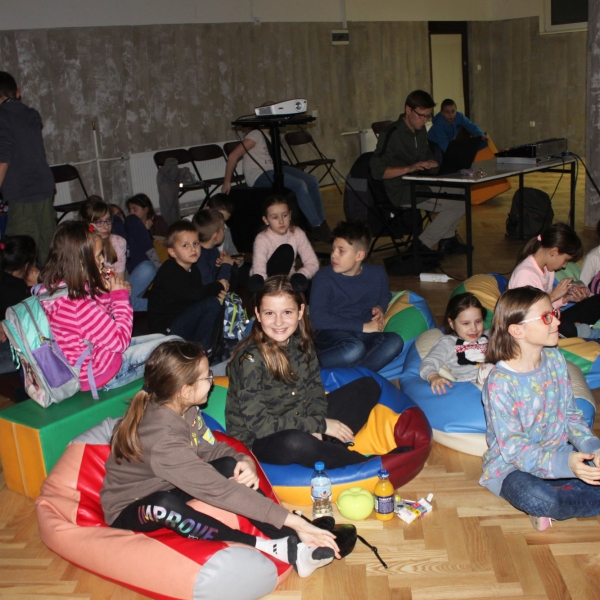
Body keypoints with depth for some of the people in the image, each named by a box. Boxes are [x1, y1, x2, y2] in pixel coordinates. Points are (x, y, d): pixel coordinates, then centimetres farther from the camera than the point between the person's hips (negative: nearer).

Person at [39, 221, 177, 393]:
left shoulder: (55, 287, -3)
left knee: (161, 339, 19)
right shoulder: (78, 303, -33)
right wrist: (120, 297, -13)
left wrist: (104, 292, -4)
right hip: (99, 374, -10)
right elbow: (120, 341, -21)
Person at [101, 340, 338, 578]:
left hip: (165, 486, 7)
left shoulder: (182, 408, -12)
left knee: (230, 467, -18)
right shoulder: (163, 440, -36)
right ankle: (267, 547, -34)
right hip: (128, 510, -7)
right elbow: (218, 490, -40)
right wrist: (292, 520, -41)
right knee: (164, 505, -41)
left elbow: (212, 448, -1)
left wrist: (245, 461, -25)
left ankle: (294, 543, -27)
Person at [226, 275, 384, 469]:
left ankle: (328, 450, -15)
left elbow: (314, 388, 2)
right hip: (257, 440, -7)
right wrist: (320, 424, -22)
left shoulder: (300, 342, -5)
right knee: (295, 443, -42)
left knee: (368, 386, 5)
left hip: (301, 424, 7)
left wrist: (316, 429, -18)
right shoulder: (250, 358, -23)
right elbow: (259, 424, -25)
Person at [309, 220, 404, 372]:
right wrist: (363, 326, -18)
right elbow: (318, 318, -17)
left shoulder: (377, 274, 5)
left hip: (364, 336, 4)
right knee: (355, 349, -38)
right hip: (332, 335, -4)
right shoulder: (324, 277, -7)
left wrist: (380, 308, 3)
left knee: (394, 341, -28)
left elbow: (385, 295, 29)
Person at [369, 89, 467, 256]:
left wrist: (431, 163, 0)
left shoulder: (420, 130, 12)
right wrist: (409, 168, -32)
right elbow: (377, 171, -22)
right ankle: (422, 246, -8)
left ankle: (447, 239, 9)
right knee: (459, 203, -17)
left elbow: (427, 156, 25)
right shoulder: (391, 134, -15)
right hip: (402, 192, -9)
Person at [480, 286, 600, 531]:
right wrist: (565, 463, -35)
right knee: (537, 499, -38)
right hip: (512, 467, -6)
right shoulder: (500, 382, -21)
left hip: (559, 455, 7)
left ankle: (551, 508, -6)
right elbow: (513, 448, -21)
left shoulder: (555, 359, -1)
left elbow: (570, 414, 6)